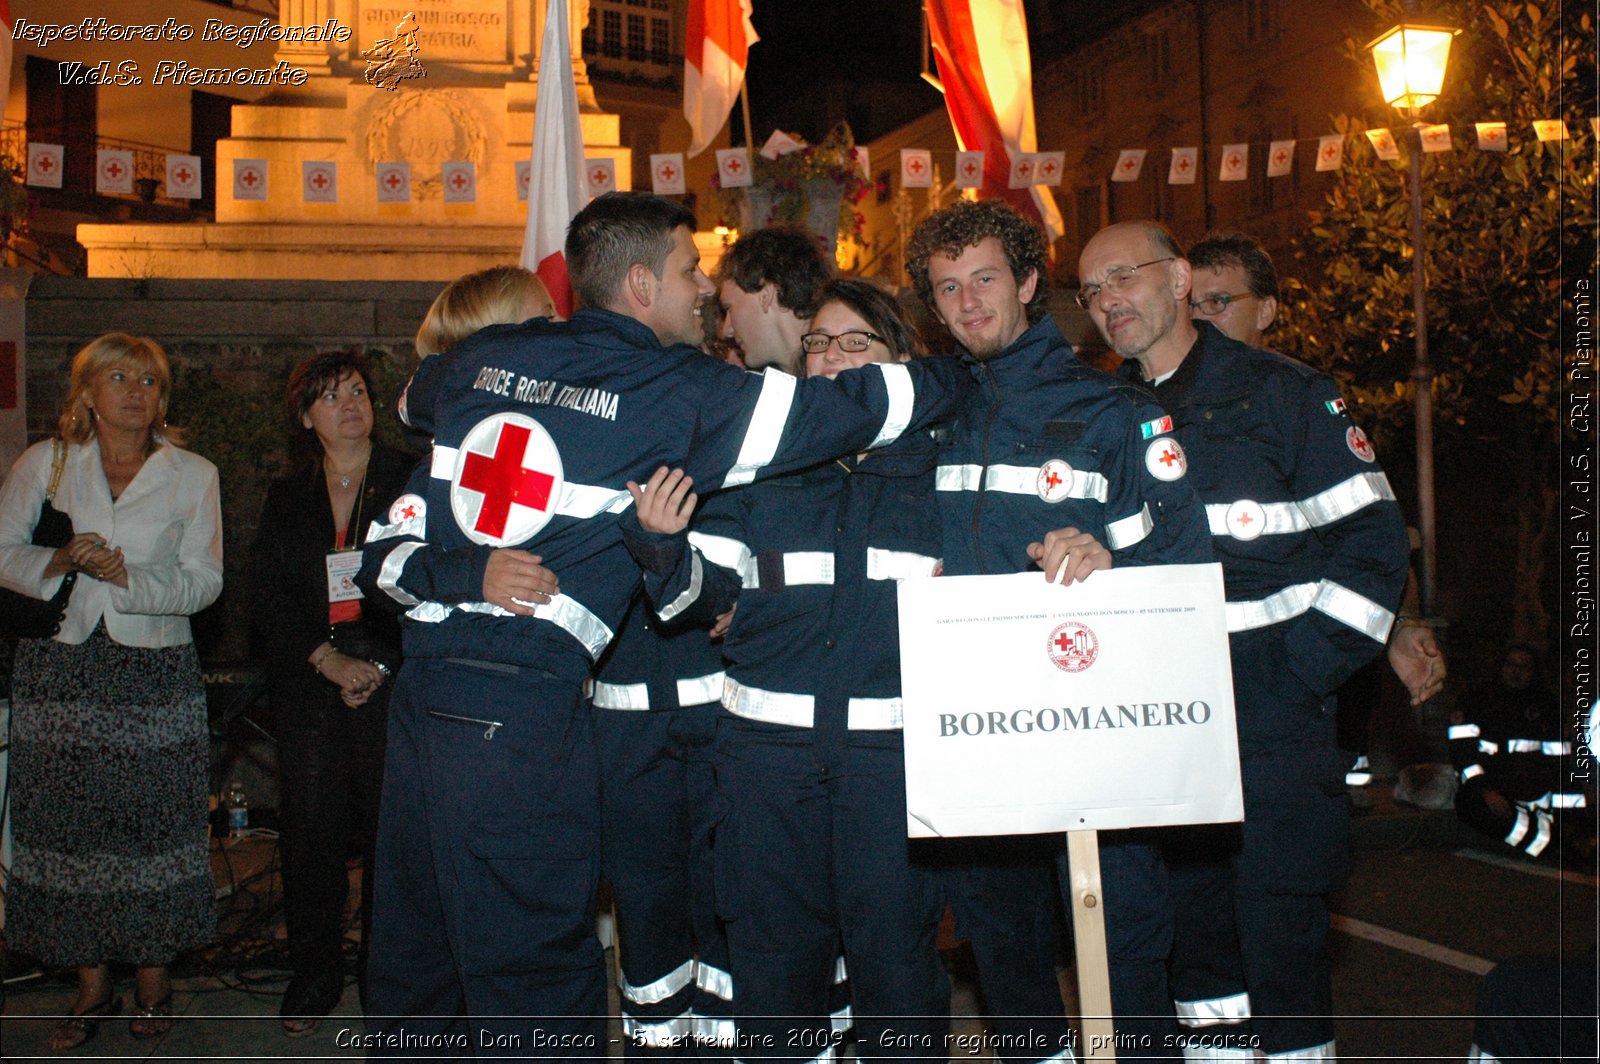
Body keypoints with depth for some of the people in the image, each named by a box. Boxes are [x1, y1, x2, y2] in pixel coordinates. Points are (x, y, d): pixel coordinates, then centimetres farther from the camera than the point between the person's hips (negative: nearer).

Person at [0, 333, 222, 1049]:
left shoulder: (193, 475, 4)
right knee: (69, 826, 3)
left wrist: (128, 576, -16)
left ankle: (153, 980, 14)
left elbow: (203, 581, 0)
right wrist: (58, 562, -12)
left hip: (155, 671, -1)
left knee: (151, 824, -1)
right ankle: (92, 987, 16)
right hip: (59, 666, 1)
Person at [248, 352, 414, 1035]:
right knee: (310, 833, 2)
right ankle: (314, 978, 15)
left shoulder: (409, 482, 4)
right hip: (308, 692, 3)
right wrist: (329, 661, -6)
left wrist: (380, 664, -9)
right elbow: (268, 600, 8)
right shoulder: (286, 500, 15)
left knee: (391, 830, -4)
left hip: (392, 688, -3)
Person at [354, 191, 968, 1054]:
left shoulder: (481, 360, 10)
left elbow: (412, 398, 33)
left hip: (422, 684, 6)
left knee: (413, 952, 17)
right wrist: (962, 375, 13)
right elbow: (855, 406, -3)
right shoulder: (679, 393, -5)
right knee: (531, 979, 4)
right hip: (526, 709, -6)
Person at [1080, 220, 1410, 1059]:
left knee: (1282, 946, -2)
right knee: (1192, 939, 13)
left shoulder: (1285, 394, 0)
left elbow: (1372, 539, -3)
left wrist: (1300, 673, -10)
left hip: (1272, 733, -4)